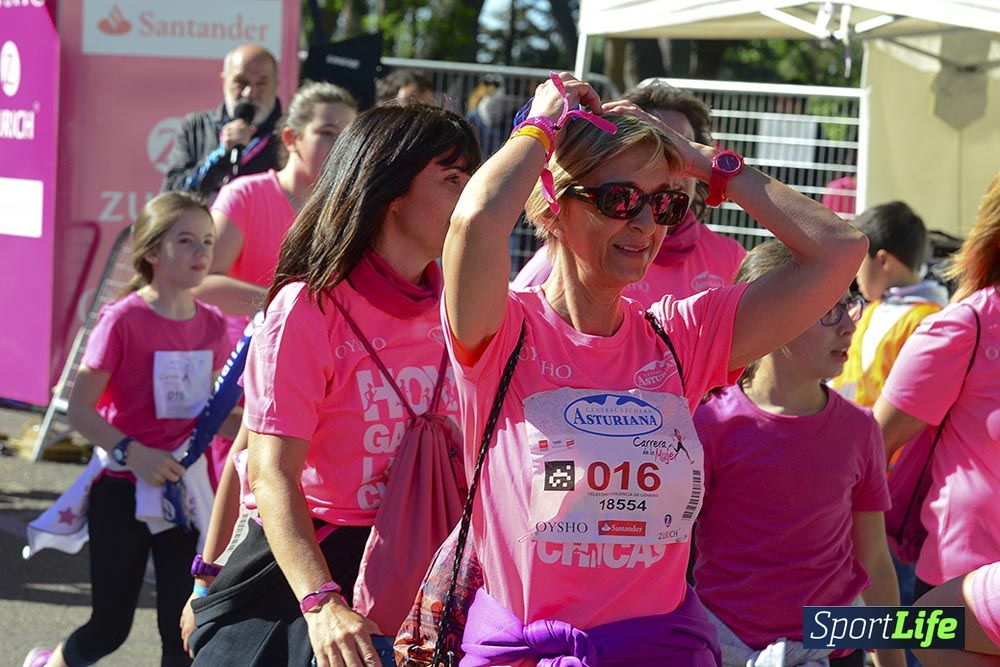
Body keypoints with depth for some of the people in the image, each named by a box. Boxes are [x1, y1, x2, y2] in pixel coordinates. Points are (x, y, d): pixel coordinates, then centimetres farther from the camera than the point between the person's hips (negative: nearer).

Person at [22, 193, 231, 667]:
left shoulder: (211, 325, 3)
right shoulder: (124, 320, -14)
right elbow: (79, 408, -14)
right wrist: (131, 453, -27)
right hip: (122, 490, -4)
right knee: (111, 628, 5)